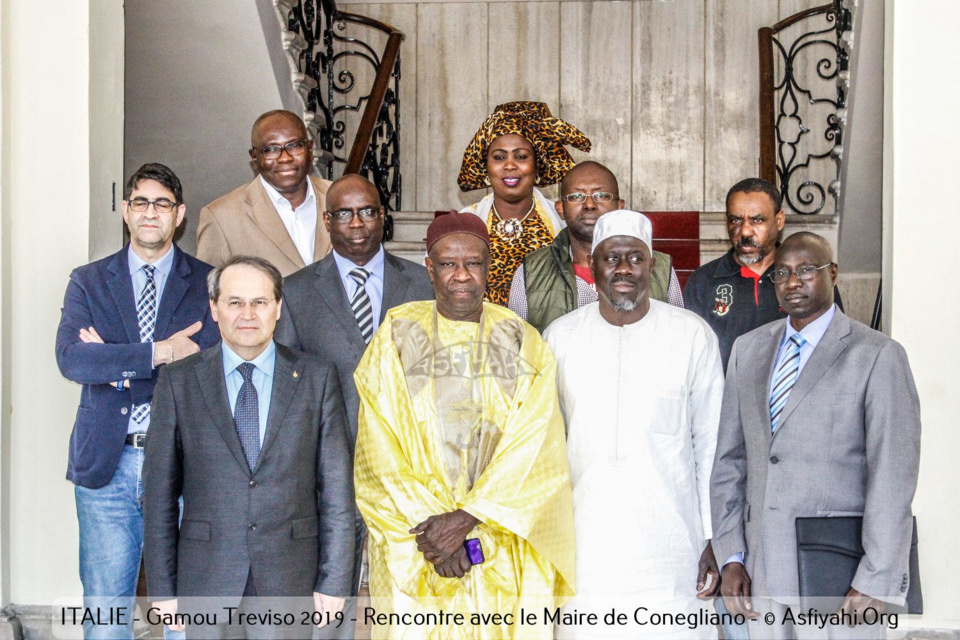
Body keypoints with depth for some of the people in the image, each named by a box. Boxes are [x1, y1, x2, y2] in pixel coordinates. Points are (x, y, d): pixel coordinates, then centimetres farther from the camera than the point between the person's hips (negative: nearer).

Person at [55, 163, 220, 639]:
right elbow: (71, 359, -8)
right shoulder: (88, 281, 9)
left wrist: (115, 361, -10)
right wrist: (158, 352, -15)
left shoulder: (207, 284, 5)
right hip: (107, 463, 1)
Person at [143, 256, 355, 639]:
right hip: (205, 579, 0)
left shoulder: (316, 378, 2)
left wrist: (334, 581, -3)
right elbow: (160, 493, 2)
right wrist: (162, 589, -1)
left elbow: (336, 487, 0)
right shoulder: (179, 382, 2)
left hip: (290, 579, 0)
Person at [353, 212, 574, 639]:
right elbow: (381, 453, -3)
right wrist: (434, 527, -12)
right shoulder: (397, 336, 3)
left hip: (506, 544, 1)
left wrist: (467, 517, -15)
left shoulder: (523, 343, 4)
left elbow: (531, 448, -5)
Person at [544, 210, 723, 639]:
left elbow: (711, 445, 3)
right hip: (583, 547, 1)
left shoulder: (693, 336, 0)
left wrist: (715, 540, 0)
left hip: (669, 547, -1)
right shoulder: (560, 338, 5)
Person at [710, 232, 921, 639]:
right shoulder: (748, 350, 11)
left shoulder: (877, 356, -5)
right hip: (761, 568, 4)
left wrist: (877, 581, -13)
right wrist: (731, 557, 4)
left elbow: (893, 475, -9)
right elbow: (729, 458, 10)